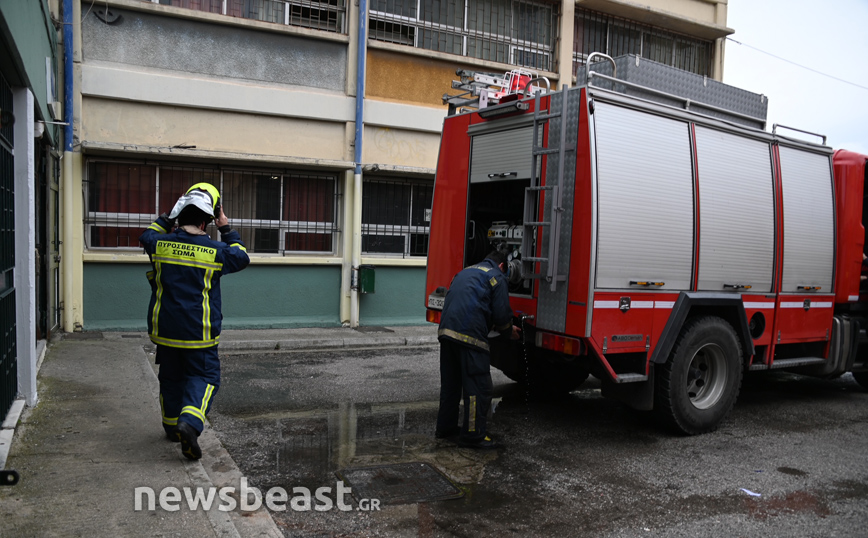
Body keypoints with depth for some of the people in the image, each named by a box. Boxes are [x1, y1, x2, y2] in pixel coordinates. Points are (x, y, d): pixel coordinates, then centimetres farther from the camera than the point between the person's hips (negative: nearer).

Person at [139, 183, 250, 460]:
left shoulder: (160, 245, -6)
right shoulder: (216, 251, -13)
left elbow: (148, 236, 21)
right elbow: (241, 257, 9)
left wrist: (170, 215, 19)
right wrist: (226, 229, 13)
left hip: (164, 329, 4)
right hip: (199, 333, -3)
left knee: (171, 376, 20)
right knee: (204, 376, 7)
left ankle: (172, 426, 34)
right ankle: (189, 422, -16)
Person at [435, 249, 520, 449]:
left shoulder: (465, 272, 28)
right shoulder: (496, 276, 4)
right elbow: (501, 313, -4)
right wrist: (509, 331, 17)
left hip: (446, 330, 8)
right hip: (470, 335, -8)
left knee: (450, 383, 18)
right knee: (478, 386, 0)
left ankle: (445, 427, 28)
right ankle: (473, 435, 3)